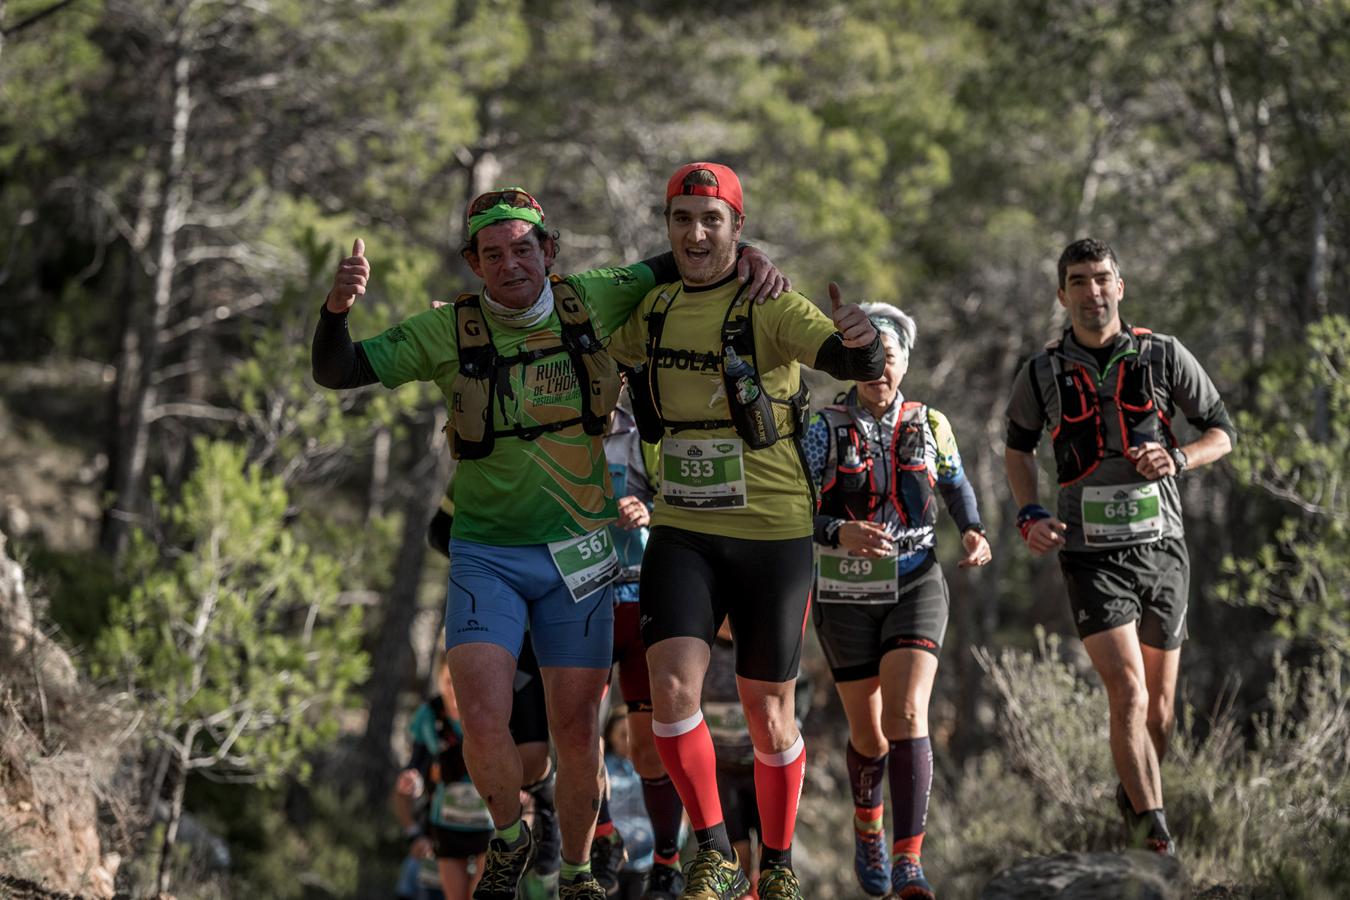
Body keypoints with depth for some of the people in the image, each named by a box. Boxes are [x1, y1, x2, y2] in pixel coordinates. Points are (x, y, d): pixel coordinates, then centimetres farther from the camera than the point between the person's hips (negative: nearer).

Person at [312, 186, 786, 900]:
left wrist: (746, 255, -9)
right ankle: (509, 838, 13)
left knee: (577, 731, 2)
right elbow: (335, 372, -10)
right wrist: (337, 305, -30)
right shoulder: (450, 331, -8)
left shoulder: (589, 301, -3)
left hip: (576, 555, 1)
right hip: (486, 556, -1)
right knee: (483, 723, -17)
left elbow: (679, 262, 11)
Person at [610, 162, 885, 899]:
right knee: (672, 685, -17)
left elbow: (862, 366, -25)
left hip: (773, 533, -3)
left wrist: (858, 342, -47)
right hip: (682, 531, 3)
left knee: (768, 712, 5)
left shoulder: (770, 308, -11)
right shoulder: (651, 311, 4)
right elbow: (602, 353, 26)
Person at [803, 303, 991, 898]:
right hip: (847, 595, 0)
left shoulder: (928, 425, 0)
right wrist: (839, 532, -33)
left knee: (906, 718, -20)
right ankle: (868, 828, 41)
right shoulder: (825, 429, -7)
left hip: (916, 587, 0)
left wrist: (973, 532, -2)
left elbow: (956, 485, 18)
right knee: (869, 736, 8)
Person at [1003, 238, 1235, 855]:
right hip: (1092, 555, -2)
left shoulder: (1164, 357, -2)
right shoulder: (1043, 374, -1)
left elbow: (1222, 432, 6)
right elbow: (1018, 446, 17)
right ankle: (1154, 830, -15)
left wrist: (1178, 459, -15)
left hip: (1162, 548, 2)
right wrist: (1029, 516, 0)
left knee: (1160, 701, 13)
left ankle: (1132, 797, 39)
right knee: (1128, 694, -17)